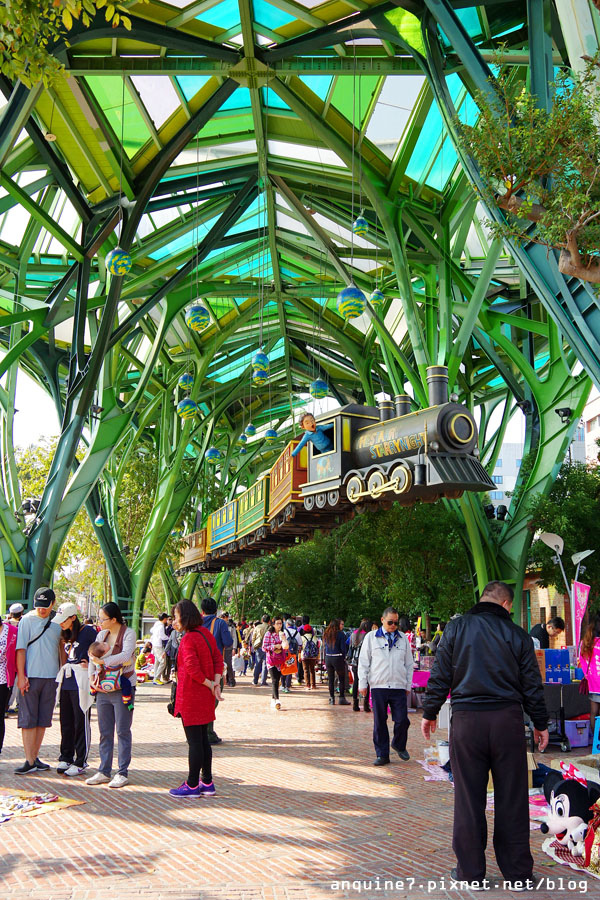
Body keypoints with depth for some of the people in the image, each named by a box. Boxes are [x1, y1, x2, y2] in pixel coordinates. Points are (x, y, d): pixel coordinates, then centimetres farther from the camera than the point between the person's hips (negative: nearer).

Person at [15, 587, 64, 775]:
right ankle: (29, 761, -1)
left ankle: (34, 757, 17)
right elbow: (21, 648, -5)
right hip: (31, 676, -4)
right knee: (28, 720, -3)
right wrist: (21, 676, -11)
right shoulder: (27, 620, -2)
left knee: (43, 720, 8)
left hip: (51, 677, 4)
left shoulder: (57, 623, 10)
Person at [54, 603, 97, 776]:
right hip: (65, 682, 7)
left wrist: (90, 663, -6)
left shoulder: (87, 631, -8)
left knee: (81, 723, -1)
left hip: (81, 683, -7)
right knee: (66, 722, 11)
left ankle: (80, 762, 6)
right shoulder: (65, 635, 15)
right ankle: (66, 758, 22)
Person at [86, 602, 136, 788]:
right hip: (103, 689, 6)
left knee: (123, 731, 0)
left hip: (122, 689, -6)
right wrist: (92, 676, -2)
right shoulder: (102, 634, 11)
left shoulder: (128, 633, -7)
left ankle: (122, 773, 7)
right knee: (105, 732, 10)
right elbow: (93, 656, 13)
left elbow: (126, 655, -22)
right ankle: (104, 771, 19)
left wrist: (102, 661, -25)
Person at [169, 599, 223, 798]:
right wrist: (216, 682, -1)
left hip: (191, 697, -9)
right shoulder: (206, 634, 9)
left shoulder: (188, 639, -18)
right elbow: (218, 658, 9)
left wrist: (209, 684, -14)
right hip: (205, 698, 9)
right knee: (203, 739, 15)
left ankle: (192, 786, 8)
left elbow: (192, 668, -26)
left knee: (194, 741, -1)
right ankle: (207, 783, 21)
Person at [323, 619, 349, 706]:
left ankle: (331, 698, 12)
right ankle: (342, 698, 4)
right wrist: (344, 657, 3)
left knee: (331, 679, 11)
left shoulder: (326, 634, 6)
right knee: (342, 679, 5)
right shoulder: (340, 634, -10)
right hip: (338, 658, -5)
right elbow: (343, 647, -9)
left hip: (328, 658, 5)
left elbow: (325, 646, 10)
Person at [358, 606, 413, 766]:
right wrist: (362, 684, 2)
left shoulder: (403, 638, 11)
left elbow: (409, 664, 16)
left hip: (399, 687, 1)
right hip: (378, 687, -1)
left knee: (402, 720, -3)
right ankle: (382, 754, 15)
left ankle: (399, 745, 24)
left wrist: (408, 685, 12)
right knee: (379, 722, 4)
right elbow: (363, 662, 6)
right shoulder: (371, 637, 5)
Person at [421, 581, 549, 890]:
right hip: (508, 719, 1)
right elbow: (532, 684, 7)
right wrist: (540, 723, 18)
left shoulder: (456, 628, 2)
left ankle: (470, 871, 14)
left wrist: (429, 713, 12)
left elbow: (439, 676, 1)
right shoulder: (517, 635, 3)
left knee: (468, 798, 6)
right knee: (511, 798, 9)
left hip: (466, 719, 0)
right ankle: (517, 872, 17)